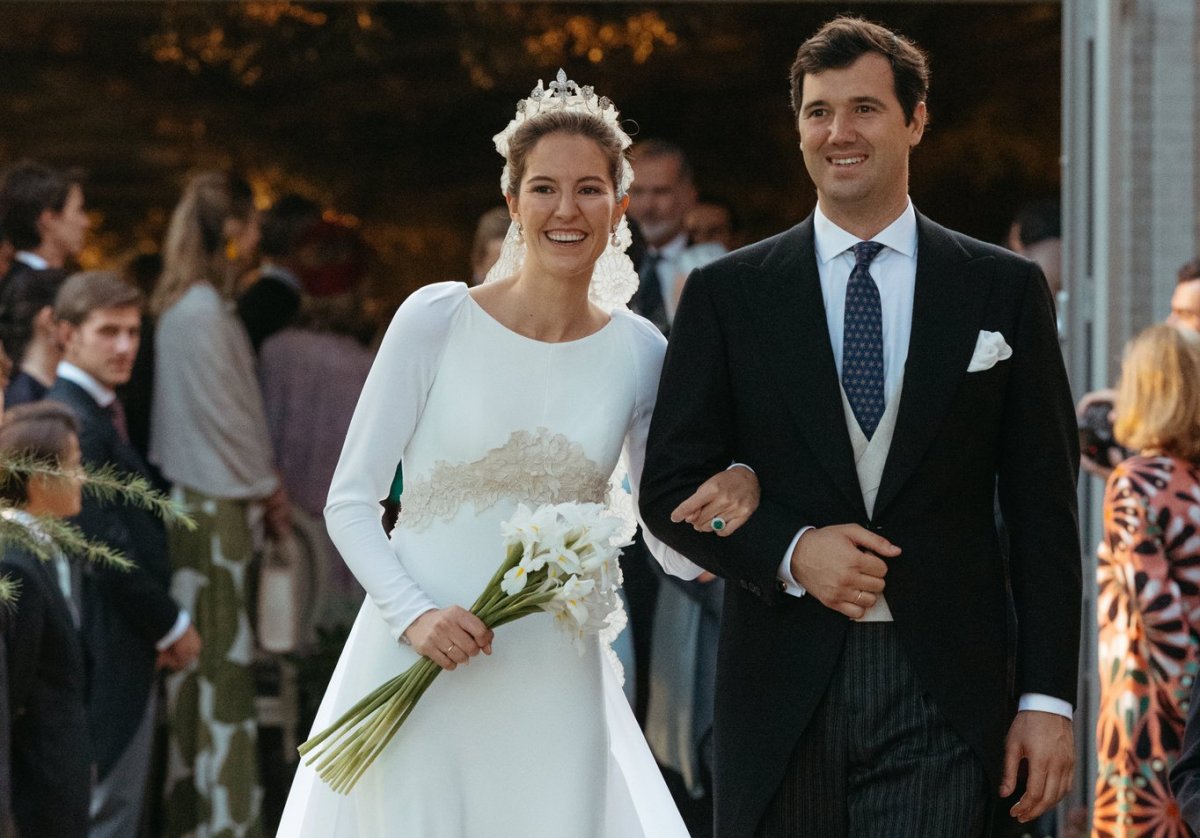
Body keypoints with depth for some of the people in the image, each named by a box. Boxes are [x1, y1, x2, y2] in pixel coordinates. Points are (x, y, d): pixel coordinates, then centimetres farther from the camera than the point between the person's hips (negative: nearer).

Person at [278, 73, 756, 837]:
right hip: (419, 662, -2)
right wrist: (414, 615, -16)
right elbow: (351, 501, -2)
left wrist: (739, 491, -15)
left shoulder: (637, 353, 3)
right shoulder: (436, 321, -5)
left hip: (552, 688, 2)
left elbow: (680, 549, 7)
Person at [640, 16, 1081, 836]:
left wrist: (1049, 697, -1)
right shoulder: (727, 294, 7)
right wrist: (792, 552, -12)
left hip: (941, 698, -1)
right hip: (782, 694, 1)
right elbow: (671, 490, 5)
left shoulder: (1004, 291, 6)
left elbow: (1043, 511, 5)